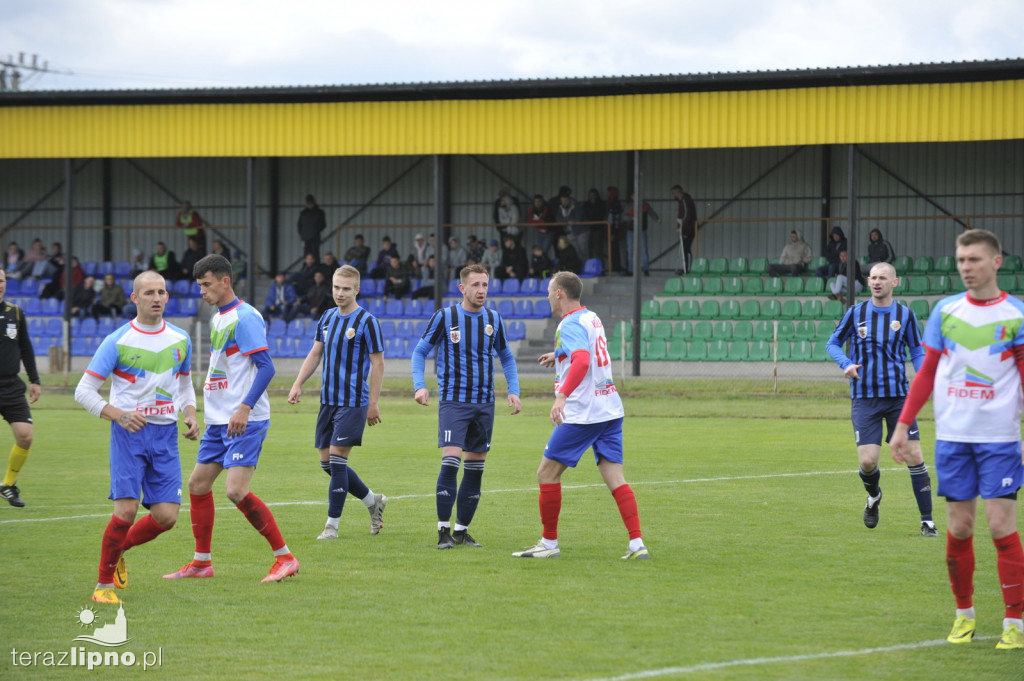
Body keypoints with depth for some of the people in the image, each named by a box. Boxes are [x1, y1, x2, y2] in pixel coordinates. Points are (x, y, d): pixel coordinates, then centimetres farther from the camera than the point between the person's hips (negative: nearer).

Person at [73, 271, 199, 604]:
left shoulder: (180, 340, 9)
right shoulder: (117, 341, -5)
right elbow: (84, 391, -3)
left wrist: (190, 414, 3)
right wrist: (120, 415, -17)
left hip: (166, 435, 4)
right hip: (129, 433, -4)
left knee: (166, 516, -5)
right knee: (126, 510, -17)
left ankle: (118, 550, 24)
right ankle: (104, 583, 1)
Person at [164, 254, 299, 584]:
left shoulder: (245, 317, -14)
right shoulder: (217, 318, 15)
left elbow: (266, 367, -20)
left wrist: (245, 408, -28)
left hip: (245, 421, -10)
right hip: (219, 420, 10)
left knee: (237, 490, -17)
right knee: (198, 483, 10)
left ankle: (285, 557, -9)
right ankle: (202, 562, 21)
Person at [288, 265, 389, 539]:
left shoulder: (367, 322, -9)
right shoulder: (327, 318, 11)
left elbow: (378, 364, -8)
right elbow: (315, 354, 18)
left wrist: (373, 404, -10)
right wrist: (298, 384, 6)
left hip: (353, 402, -7)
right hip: (328, 401, 7)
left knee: (337, 459, -11)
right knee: (327, 462, 8)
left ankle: (332, 525, -3)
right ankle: (373, 501, 27)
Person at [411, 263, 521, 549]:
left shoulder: (493, 320, 6)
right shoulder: (445, 317, -4)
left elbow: (506, 357, 19)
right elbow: (420, 351, 3)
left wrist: (513, 391, 7)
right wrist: (419, 385, -11)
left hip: (484, 404, 4)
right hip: (453, 401, -4)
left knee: (475, 468, 4)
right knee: (451, 461, -16)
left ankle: (462, 530, 13)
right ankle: (444, 530, -9)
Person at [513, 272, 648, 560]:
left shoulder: (570, 325, -12)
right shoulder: (591, 318, 15)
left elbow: (582, 362, -31)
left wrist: (562, 396, -41)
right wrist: (559, 355, 49)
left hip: (581, 414, -8)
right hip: (610, 409, 8)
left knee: (547, 474, 3)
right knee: (615, 479, 2)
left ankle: (549, 543, 8)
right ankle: (637, 544, -8)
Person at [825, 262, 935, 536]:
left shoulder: (905, 315, 2)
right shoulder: (856, 313, 2)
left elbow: (917, 352, 10)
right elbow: (833, 343, 11)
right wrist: (845, 364, -9)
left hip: (898, 397, 0)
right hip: (864, 398, 0)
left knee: (914, 456, -6)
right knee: (868, 461, -9)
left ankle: (927, 520, 5)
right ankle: (873, 497, 27)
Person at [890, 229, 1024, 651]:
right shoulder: (946, 311, 7)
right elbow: (927, 373, 13)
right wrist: (903, 425, 7)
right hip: (952, 436, 3)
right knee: (958, 528, 4)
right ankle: (964, 614, 20)